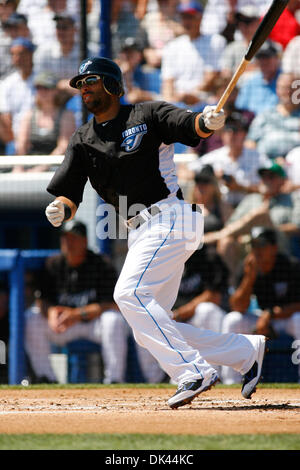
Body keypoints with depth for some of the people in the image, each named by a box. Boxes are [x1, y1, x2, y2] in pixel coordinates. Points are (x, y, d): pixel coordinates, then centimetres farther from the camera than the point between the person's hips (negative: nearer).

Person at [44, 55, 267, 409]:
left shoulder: (147, 115, 1)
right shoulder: (82, 141, 14)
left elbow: (192, 126, -11)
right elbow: (68, 194, 7)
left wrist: (208, 122, -35)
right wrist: (60, 210, -16)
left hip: (170, 218, -8)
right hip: (141, 233, 8)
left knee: (129, 293, -25)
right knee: (148, 331, 5)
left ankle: (194, 373, -24)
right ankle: (247, 352, 17)